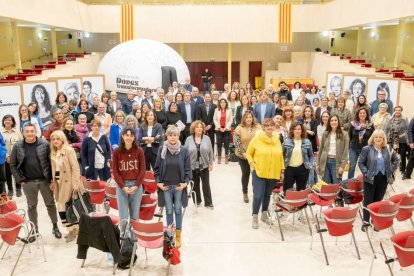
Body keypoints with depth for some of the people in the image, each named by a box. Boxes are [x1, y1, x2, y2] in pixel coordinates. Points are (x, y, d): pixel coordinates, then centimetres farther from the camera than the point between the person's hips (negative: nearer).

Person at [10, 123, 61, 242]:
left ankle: (55, 227, 26)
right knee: (31, 206, 14)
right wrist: (20, 180, -4)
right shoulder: (17, 146, -2)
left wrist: (51, 178, -9)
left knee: (50, 204, 10)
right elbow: (13, 165, 2)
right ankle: (34, 230, 27)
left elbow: (51, 161, -4)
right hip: (28, 182, 1)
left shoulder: (45, 144, -5)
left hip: (45, 180, -1)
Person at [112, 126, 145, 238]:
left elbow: (142, 170, 2)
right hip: (121, 186, -1)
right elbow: (115, 171, 0)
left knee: (134, 216, 6)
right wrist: (123, 187, -9)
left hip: (136, 186, 1)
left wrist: (136, 186, -7)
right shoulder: (117, 151, -1)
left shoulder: (139, 151, 0)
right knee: (123, 218, -4)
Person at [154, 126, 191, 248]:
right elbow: (157, 167, 4)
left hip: (179, 186, 0)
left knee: (178, 210, 8)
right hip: (165, 186, 1)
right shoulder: (162, 149, -3)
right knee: (169, 211, 10)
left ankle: (178, 235, 21)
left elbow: (188, 168, 1)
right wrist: (158, 182, -4)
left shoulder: (184, 150, -5)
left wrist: (185, 182, -9)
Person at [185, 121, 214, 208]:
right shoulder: (189, 139, -1)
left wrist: (211, 163, -1)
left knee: (206, 184, 4)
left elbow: (210, 151, 2)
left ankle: (208, 202, 11)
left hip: (204, 166, 0)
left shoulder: (206, 138, 1)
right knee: (195, 185, 11)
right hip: (192, 166, 0)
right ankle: (197, 201, 26)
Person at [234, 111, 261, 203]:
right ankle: (245, 193, 24)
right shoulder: (239, 128, -8)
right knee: (245, 173, 8)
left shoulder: (258, 127, -2)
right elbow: (236, 142, -11)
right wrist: (243, 153, -16)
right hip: (243, 156, -2)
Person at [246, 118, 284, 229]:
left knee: (267, 195, 16)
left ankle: (264, 215, 34)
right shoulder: (257, 139, -8)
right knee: (258, 195, -7)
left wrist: (282, 171, 9)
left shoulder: (277, 140, 3)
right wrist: (252, 163, -10)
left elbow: (280, 156, 10)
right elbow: (248, 153, 2)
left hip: (273, 173, 4)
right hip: (259, 172, -4)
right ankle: (255, 217, 10)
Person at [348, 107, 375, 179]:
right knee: (352, 166, 0)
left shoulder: (370, 125, -1)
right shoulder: (353, 124, -1)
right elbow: (349, 136, 4)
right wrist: (349, 146, 2)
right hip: (353, 148, 0)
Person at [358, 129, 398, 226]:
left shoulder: (388, 149, 2)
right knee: (368, 201, 2)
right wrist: (366, 173, -13)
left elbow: (395, 160, 16)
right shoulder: (366, 149, -7)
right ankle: (366, 221, 10)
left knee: (378, 201, 11)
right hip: (370, 179, -3)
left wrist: (390, 170, 5)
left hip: (383, 179, 3)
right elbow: (360, 163, -4)